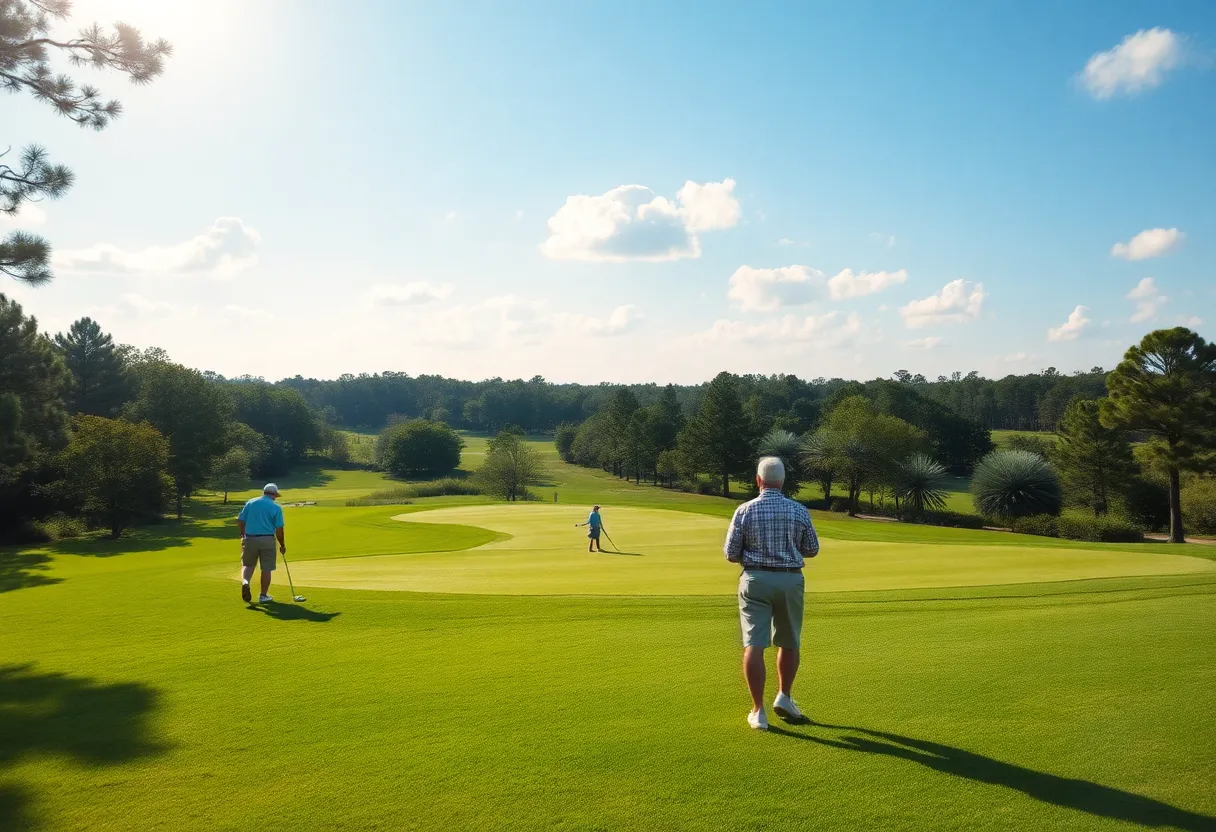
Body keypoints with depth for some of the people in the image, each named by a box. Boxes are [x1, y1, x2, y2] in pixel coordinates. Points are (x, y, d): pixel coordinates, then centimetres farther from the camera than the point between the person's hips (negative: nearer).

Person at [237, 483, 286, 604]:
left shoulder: (251, 502, 6)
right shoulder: (276, 507, -2)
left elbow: (240, 521, 5)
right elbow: (279, 530, -4)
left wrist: (243, 535, 19)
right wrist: (282, 545, 8)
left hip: (250, 539, 2)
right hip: (267, 539, -2)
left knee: (247, 564, 17)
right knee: (266, 569, 8)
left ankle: (245, 581, -13)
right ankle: (263, 595, 13)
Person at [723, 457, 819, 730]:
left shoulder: (745, 510, -5)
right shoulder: (799, 510, -1)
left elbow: (731, 553, -2)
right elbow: (812, 549, 7)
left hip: (756, 580, -1)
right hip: (790, 580, 2)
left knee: (754, 645, -2)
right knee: (789, 642, 20)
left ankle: (758, 711, -2)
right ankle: (784, 697, 22)